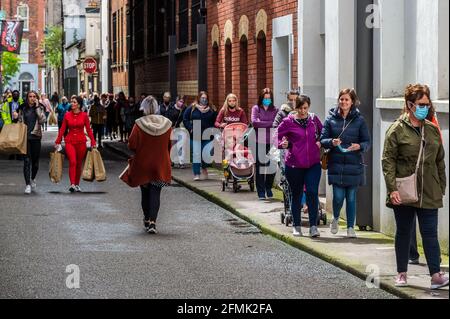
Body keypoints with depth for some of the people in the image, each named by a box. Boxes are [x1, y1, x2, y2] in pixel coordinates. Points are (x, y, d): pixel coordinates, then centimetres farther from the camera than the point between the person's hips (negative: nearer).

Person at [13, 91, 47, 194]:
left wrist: (37, 107, -12)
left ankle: (33, 179, 34)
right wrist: (15, 117, -5)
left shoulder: (40, 108, 4)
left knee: (35, 160, 8)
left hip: (36, 136, 0)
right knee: (27, 160, -8)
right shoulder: (22, 108, 8)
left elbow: (42, 120, -12)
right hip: (25, 136, 0)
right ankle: (28, 184, -9)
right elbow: (19, 121, 15)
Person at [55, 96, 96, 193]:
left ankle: (77, 184, 23)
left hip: (81, 141, 1)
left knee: (79, 164, 9)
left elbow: (88, 129, 2)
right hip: (70, 141, -1)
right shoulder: (67, 115, 3)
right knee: (72, 161, -18)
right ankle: (72, 184, -24)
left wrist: (93, 142, -3)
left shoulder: (84, 115, 0)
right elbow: (62, 129, 7)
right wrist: (58, 141, 4)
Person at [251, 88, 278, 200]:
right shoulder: (256, 108, 6)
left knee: (272, 166, 2)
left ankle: (268, 189, 23)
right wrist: (270, 123, -6)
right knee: (260, 167, -1)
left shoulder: (275, 110, 11)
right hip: (260, 142, -2)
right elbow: (254, 122, -9)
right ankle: (261, 192, 6)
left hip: (271, 142, 2)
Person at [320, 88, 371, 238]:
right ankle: (335, 219, 26)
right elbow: (323, 140, 5)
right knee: (338, 196, -4)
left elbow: (367, 142, 3)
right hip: (336, 164, 0)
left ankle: (350, 227, 15)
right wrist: (332, 142, -17)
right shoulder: (331, 119, 4)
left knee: (351, 197, 3)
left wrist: (359, 146, -18)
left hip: (354, 165, 0)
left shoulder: (359, 120, 2)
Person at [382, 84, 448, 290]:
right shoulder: (397, 130, -5)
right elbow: (387, 161, -8)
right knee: (403, 232, 9)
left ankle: (436, 275, -5)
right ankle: (402, 274, 20)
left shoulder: (432, 130, 9)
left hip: (429, 193, 3)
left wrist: (442, 188, 11)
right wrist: (392, 188, -16)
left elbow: (440, 161, 15)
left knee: (430, 233, -1)